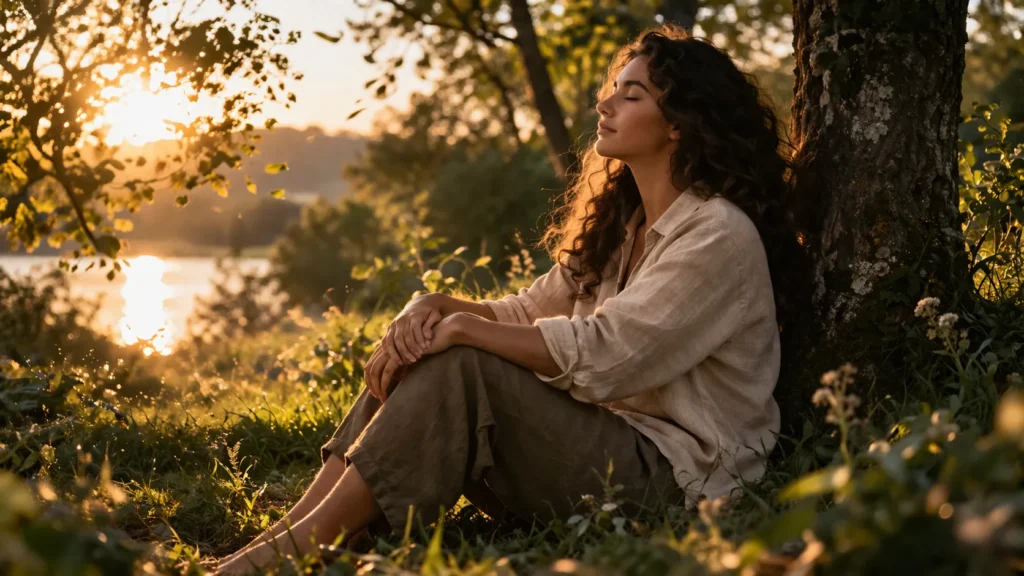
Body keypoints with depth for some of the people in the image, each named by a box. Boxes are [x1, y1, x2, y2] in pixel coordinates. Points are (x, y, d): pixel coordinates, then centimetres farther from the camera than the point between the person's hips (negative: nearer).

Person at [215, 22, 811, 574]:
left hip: (673, 471, -8)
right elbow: (532, 311, 13)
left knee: (461, 368, -25)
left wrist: (462, 329, -19)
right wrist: (441, 307, -8)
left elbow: (602, 352, -21)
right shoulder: (623, 225, 17)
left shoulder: (719, 235, -14)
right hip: (608, 440, 9)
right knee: (417, 356, -7)